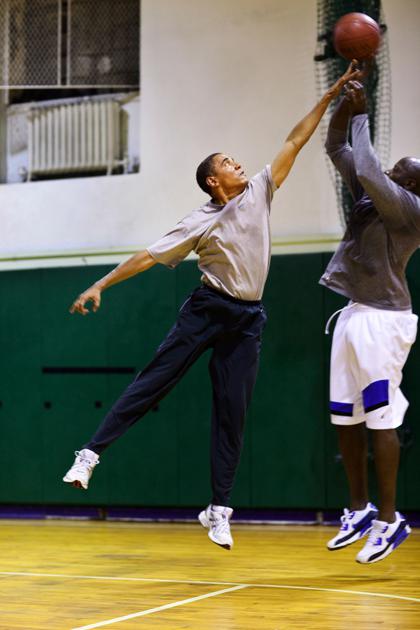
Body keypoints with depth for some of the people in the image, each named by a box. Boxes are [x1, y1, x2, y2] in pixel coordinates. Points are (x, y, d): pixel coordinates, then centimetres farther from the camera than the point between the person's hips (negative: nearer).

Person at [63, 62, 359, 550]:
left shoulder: (259, 193, 4)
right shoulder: (200, 225, -6)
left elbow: (294, 142, 4)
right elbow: (150, 256, -6)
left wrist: (330, 95, 1)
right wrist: (101, 285, -11)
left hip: (247, 319, 3)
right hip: (207, 310, -3)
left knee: (232, 412, 2)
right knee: (153, 382, -9)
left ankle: (219, 510, 4)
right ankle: (91, 453, -7)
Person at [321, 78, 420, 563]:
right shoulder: (372, 196, 12)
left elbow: (369, 172, -27)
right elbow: (337, 149, 17)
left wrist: (361, 116, -16)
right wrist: (344, 105, 3)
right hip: (353, 314, 9)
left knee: (381, 419, -7)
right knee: (345, 417, 10)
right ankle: (360, 509, 20)